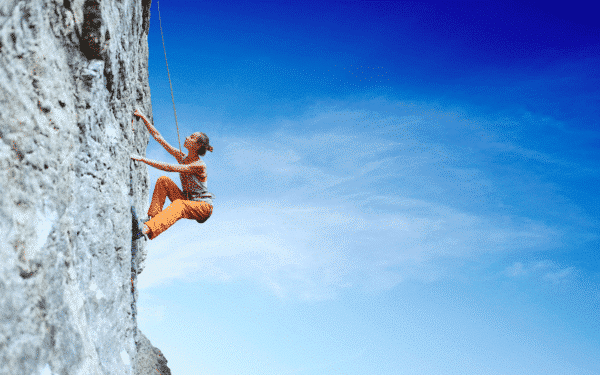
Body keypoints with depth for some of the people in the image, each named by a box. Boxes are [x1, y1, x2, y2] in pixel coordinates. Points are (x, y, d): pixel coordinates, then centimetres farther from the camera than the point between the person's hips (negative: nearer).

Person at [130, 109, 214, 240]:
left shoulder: (199, 165, -21)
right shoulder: (182, 157, 1)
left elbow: (170, 168, -31)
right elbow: (158, 137, 2)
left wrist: (143, 159, -33)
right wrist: (143, 117, -1)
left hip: (203, 206, -7)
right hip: (187, 200, 7)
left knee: (179, 205, -39)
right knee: (163, 180, -10)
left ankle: (149, 229, -61)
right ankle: (153, 217, -17)